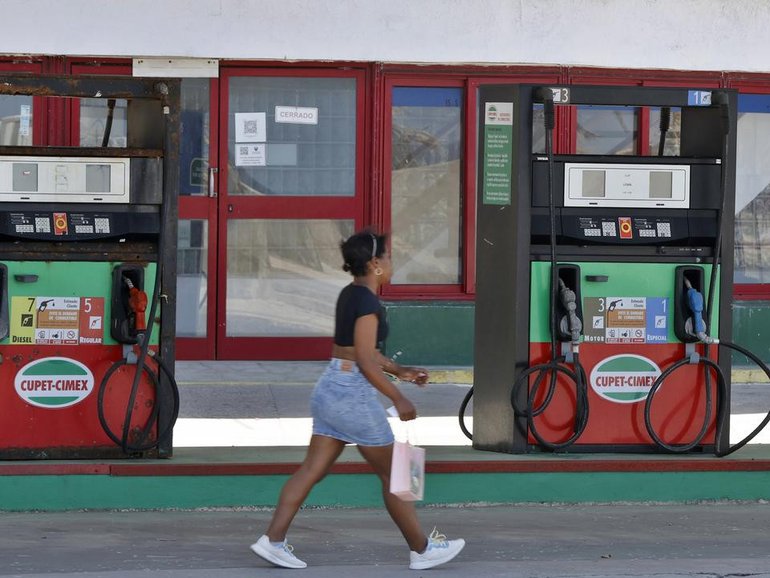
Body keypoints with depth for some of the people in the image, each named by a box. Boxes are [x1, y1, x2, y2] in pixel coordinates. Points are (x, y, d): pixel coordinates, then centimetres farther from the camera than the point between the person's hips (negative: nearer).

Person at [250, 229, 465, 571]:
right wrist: (398, 399, -16)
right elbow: (365, 361, -21)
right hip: (354, 395, -9)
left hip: (329, 388, 9)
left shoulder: (350, 295, 11)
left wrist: (399, 371, 23)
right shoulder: (367, 302, -18)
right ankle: (421, 550, 13)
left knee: (312, 469, 9)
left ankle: (272, 540, 4)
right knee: (393, 474, 3)